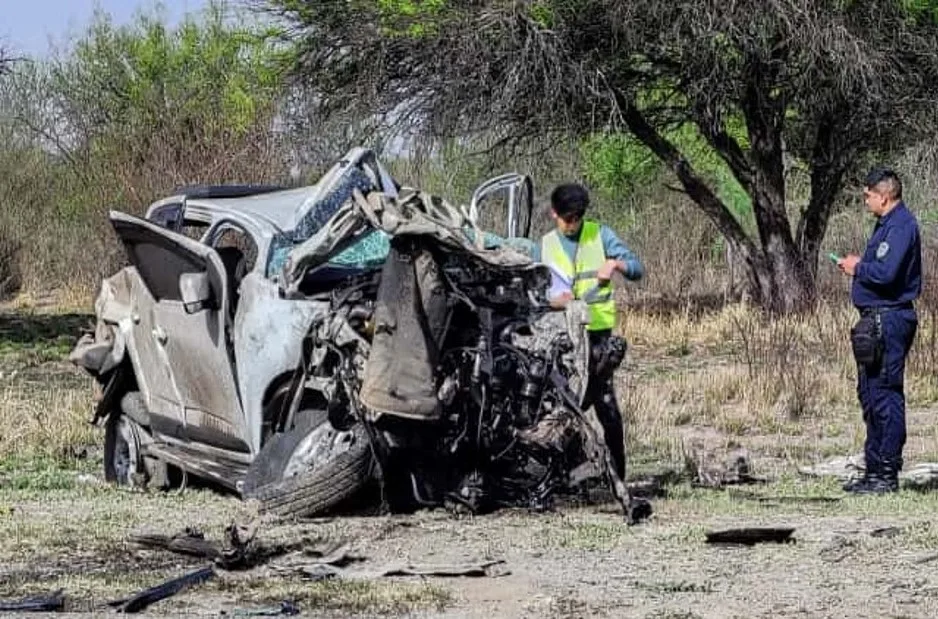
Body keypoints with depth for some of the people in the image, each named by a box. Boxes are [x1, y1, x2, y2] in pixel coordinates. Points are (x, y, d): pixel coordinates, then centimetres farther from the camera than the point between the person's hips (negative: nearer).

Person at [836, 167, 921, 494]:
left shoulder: (901, 226, -16)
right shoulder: (887, 224, 18)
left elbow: (886, 273, -26)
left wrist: (858, 268, -10)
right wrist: (859, 265, 7)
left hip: (889, 319, -11)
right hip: (877, 319, 11)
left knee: (885, 395, -8)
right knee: (870, 394, 15)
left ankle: (887, 475, -5)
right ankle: (875, 470, 22)